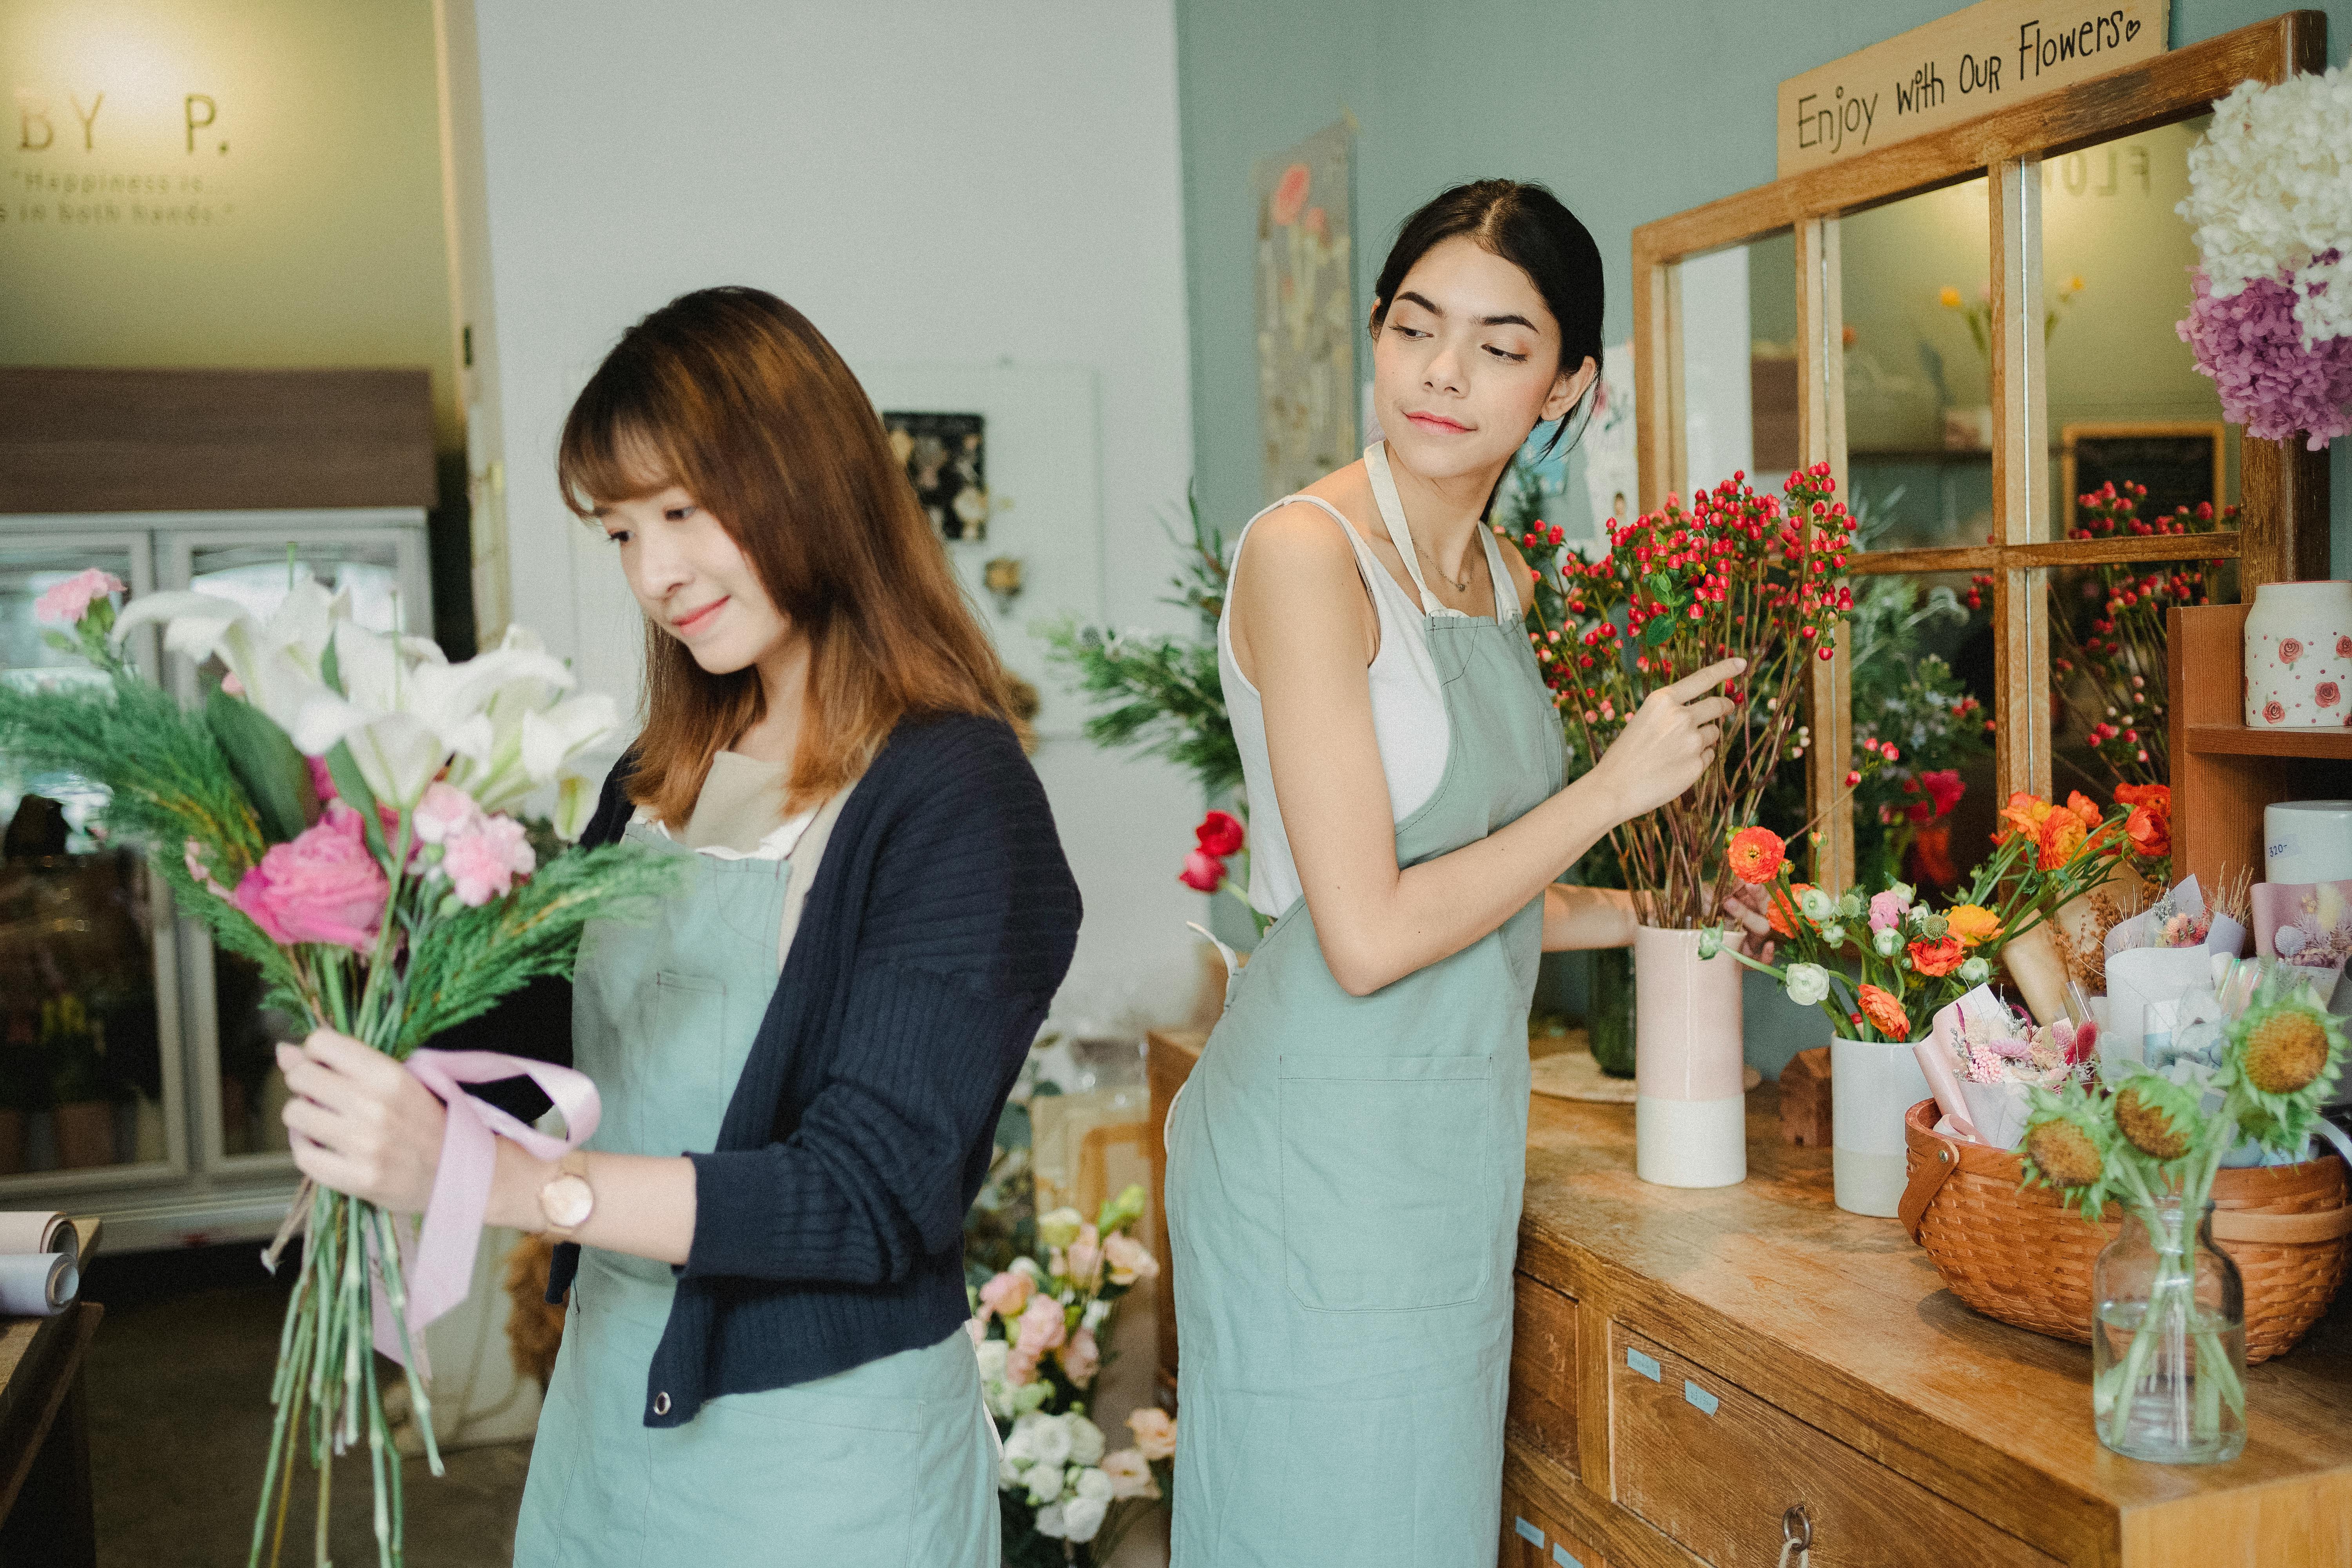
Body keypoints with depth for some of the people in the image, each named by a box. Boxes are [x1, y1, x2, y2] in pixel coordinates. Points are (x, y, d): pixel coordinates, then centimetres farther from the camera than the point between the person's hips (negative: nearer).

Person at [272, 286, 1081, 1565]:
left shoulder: (956, 800, -19)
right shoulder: (660, 775, 2)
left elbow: (870, 1200, -24)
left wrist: (484, 1173, -29)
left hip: (817, 1447, -6)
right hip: (607, 1399, 6)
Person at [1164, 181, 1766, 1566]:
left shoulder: (1506, 580, 9)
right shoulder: (1306, 552, -16)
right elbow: (1367, 935, -21)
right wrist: (1614, 790, -13)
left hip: (1453, 1142, 8)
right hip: (1326, 1143, -8)